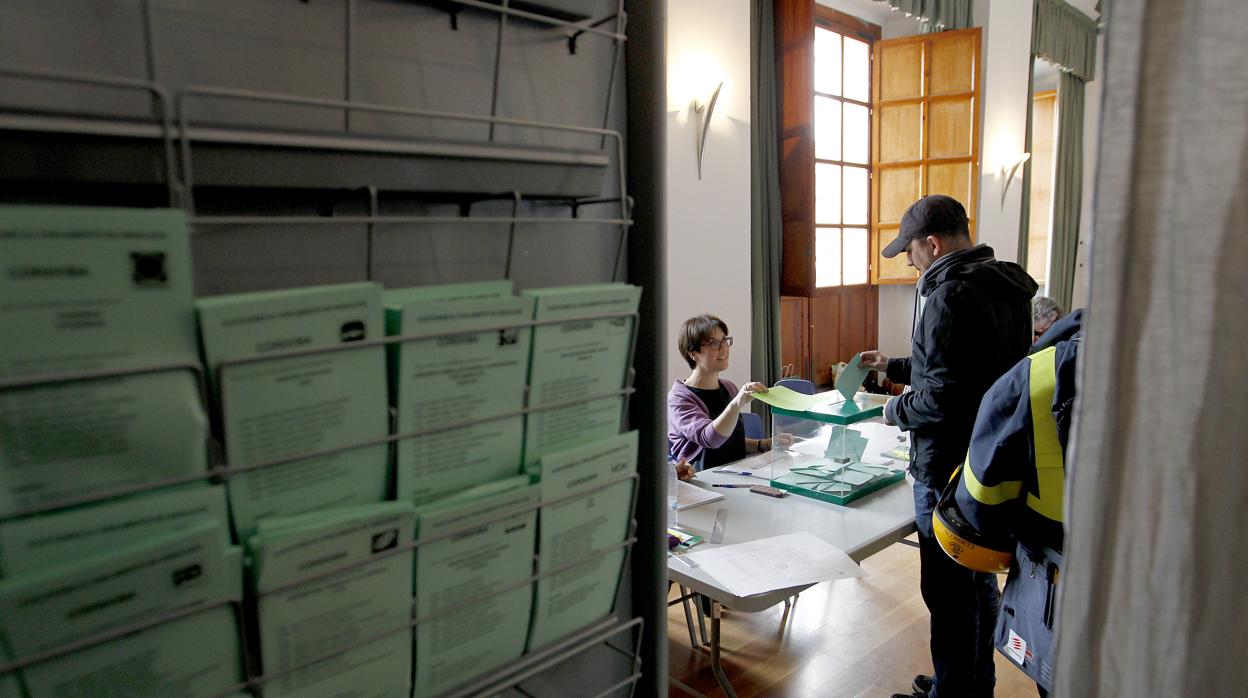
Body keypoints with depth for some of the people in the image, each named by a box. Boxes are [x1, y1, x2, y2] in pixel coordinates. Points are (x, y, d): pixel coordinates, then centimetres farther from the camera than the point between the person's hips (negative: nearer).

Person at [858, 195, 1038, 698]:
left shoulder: (951, 296, -22)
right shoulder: (1006, 287, 10)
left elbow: (944, 397, -27)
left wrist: (897, 410, -8)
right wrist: (895, 367, 21)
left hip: (949, 471, -10)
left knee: (949, 591, 4)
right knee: (980, 580, 22)